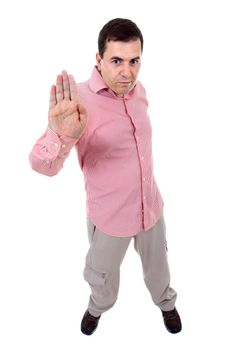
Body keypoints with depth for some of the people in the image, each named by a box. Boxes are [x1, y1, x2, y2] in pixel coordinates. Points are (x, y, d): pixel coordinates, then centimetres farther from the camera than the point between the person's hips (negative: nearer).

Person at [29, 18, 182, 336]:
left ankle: (166, 302, 59)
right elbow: (43, 165, -36)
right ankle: (99, 307, 57)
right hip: (110, 216, -4)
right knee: (102, 275, 24)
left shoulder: (138, 90, -6)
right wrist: (61, 137, -57)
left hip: (152, 206, 4)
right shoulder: (78, 101, -26)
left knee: (157, 264, 28)